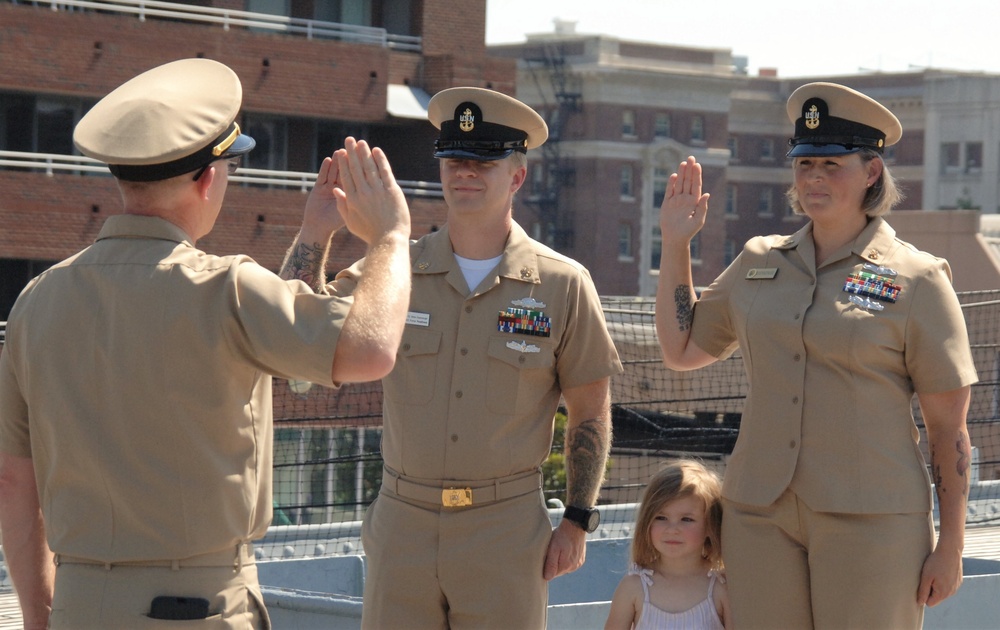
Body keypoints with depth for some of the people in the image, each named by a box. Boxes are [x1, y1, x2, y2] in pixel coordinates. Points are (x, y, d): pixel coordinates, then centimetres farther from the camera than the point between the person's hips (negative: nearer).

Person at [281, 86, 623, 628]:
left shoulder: (562, 285, 0)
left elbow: (589, 412, 5)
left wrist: (578, 521, 1)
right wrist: (313, 234, -7)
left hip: (506, 529, -2)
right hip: (402, 523, 2)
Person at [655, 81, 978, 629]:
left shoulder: (916, 280, -2)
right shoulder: (759, 263, 11)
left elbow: (949, 425, -2)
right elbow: (680, 351, 20)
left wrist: (950, 545, -5)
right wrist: (674, 243, 12)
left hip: (870, 520, -4)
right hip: (761, 514, 4)